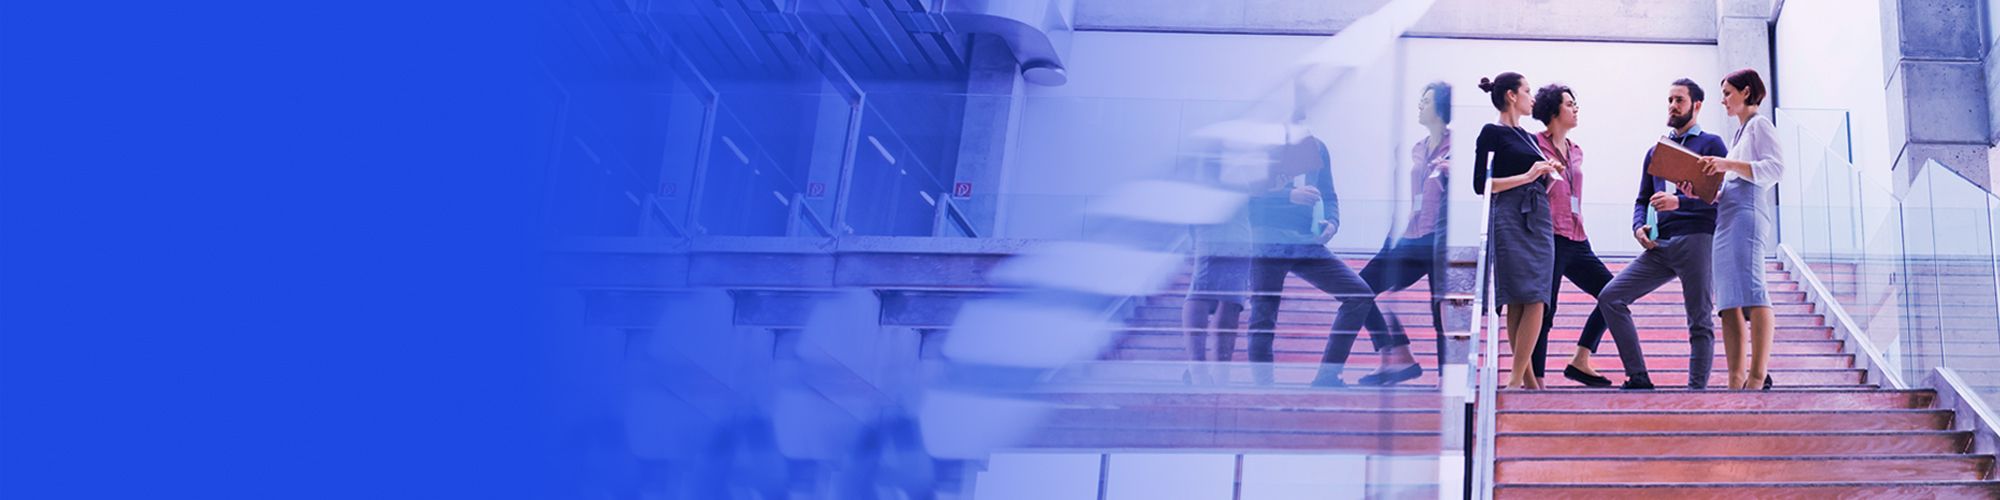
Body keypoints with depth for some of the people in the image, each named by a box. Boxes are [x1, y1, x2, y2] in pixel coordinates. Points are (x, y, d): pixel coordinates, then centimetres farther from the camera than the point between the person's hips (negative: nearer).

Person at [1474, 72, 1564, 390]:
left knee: (1535, 300, -2)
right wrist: (1527, 176, -13)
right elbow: (1481, 185, -10)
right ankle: (1522, 378, -8)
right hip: (1509, 222, -7)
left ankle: (1522, 380, -3)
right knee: (1520, 301, -11)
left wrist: (1550, 175, 9)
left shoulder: (1528, 137, 21)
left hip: (1538, 221, 7)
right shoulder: (1492, 134, -2)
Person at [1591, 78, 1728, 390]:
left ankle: (1697, 388, -2)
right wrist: (1639, 226, 4)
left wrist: (1679, 201, -19)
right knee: (1610, 298, -6)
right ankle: (1638, 378, -7)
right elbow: (1642, 199, 25)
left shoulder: (1711, 145, 4)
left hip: (1696, 240, -6)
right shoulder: (1656, 151, 23)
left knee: (1700, 322, -5)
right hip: (1659, 246, 6)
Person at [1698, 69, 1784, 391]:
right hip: (1727, 218, 9)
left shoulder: (1759, 125, 4)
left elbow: (1775, 169, -11)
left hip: (1746, 214, -9)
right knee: (1729, 302, 0)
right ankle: (1736, 381, -5)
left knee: (1751, 292, -18)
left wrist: (1729, 164, -18)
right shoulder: (1740, 133, 29)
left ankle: (1759, 376, -27)